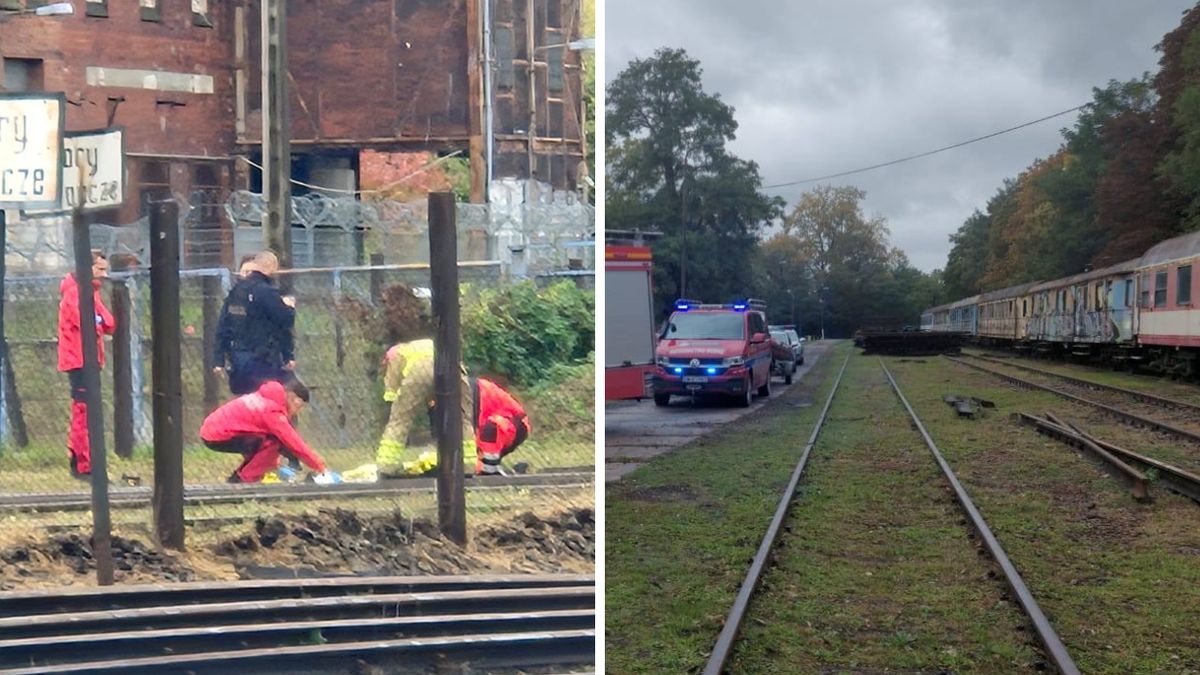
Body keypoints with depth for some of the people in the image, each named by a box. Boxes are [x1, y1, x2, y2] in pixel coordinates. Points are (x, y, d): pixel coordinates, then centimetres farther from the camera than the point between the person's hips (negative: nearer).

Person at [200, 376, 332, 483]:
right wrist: (320, 466, -11)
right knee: (273, 443, -20)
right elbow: (294, 442, -18)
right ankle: (242, 481, -11)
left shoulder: (266, 399, 10)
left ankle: (238, 477, 14)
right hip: (217, 436, -10)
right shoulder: (273, 411, -19)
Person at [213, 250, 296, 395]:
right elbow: (285, 321, -13)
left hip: (237, 360, 7)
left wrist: (219, 360, 13)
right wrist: (290, 308, 9)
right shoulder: (266, 292, -15)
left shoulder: (235, 291, 9)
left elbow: (222, 327, 10)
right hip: (263, 361, -7)